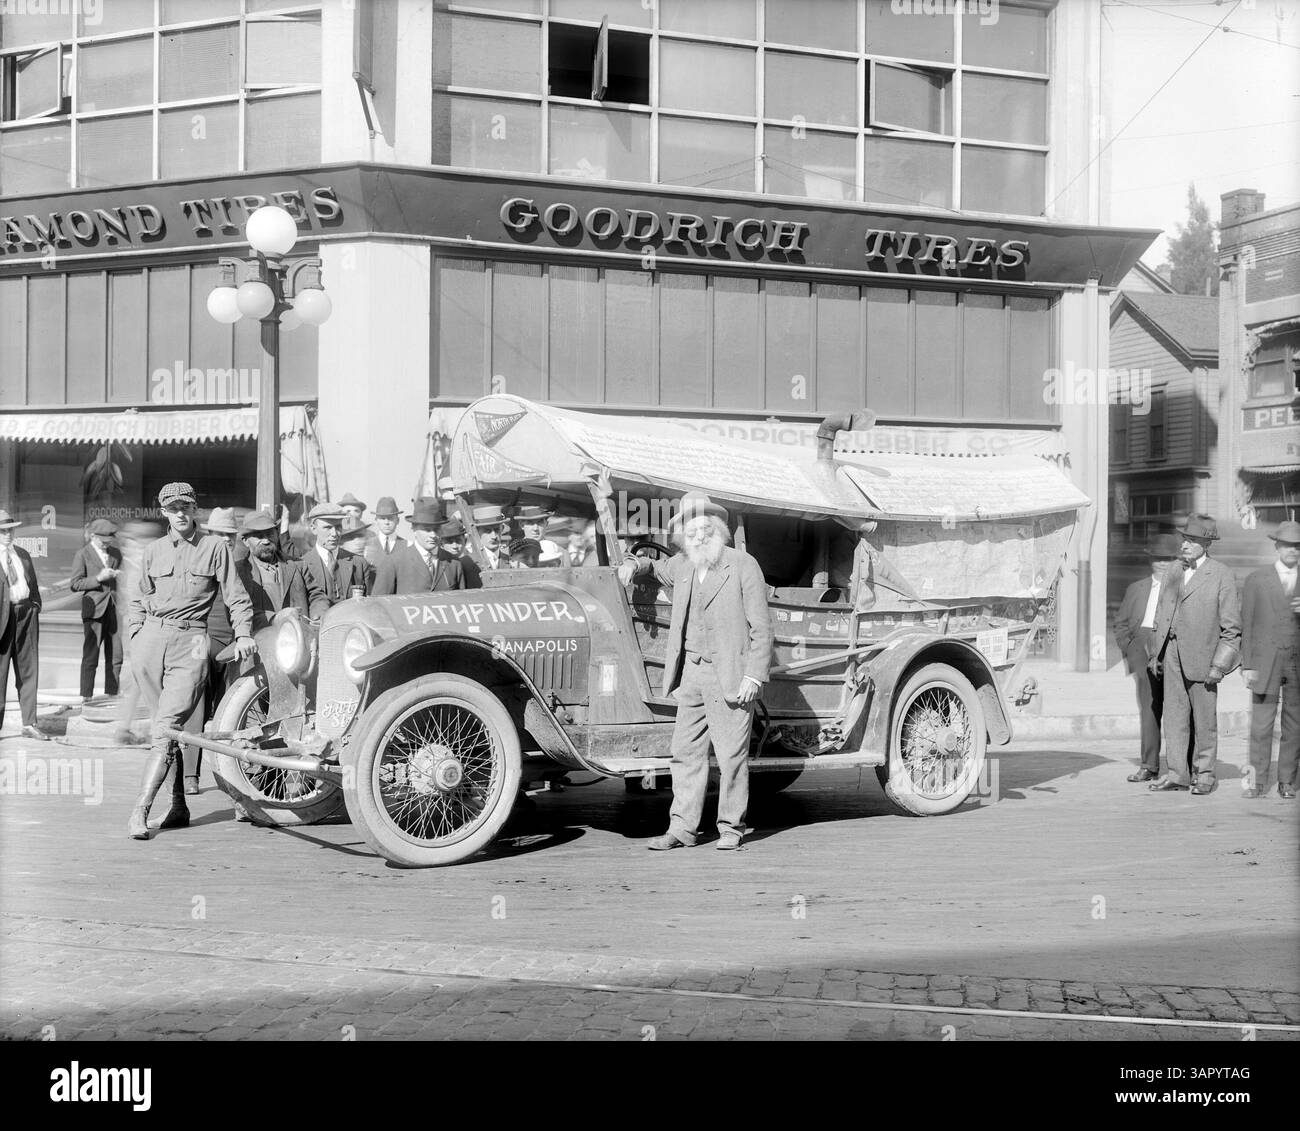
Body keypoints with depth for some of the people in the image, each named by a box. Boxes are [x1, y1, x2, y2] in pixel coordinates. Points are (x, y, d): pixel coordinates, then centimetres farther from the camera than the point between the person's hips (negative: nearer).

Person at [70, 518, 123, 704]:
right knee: (90, 656, -4)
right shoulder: (83, 554, -2)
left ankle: (112, 695, 11)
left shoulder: (115, 553, 14)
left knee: (115, 656, 4)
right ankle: (86, 698, 0)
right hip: (94, 611, -5)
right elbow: (76, 584, -6)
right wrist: (98, 578, -15)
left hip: (113, 609, 5)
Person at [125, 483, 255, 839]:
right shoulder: (154, 551, 15)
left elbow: (236, 596, 5)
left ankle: (140, 810, -15)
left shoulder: (214, 547, 7)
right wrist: (135, 635, 9)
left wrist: (243, 633, -8)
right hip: (151, 639, 3)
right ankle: (179, 807, 12)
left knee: (167, 728, -12)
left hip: (191, 643, -3)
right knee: (168, 727, 5)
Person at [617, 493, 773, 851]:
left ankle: (731, 828, 11)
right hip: (690, 672, 6)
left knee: (731, 754, -1)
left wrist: (754, 676, -14)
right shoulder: (681, 565, 10)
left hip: (730, 675, -6)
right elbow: (657, 568, 35)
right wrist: (634, 563, 12)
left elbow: (761, 627, -7)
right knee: (686, 752, 6)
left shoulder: (743, 566, -6)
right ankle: (682, 828, 12)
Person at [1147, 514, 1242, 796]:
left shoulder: (1221, 575, -5)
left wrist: (1219, 664, -11)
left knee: (1204, 718, 4)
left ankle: (1205, 775, 15)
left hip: (1201, 655, -5)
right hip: (1172, 653, 5)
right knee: (1174, 714, 6)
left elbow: (1232, 626, -6)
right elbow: (1161, 614, 17)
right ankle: (1177, 773, 12)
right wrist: (1154, 653, 13)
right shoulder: (1175, 571, 11)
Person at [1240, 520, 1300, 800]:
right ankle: (1258, 781, 3)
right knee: (1261, 725, -4)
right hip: (1266, 661, -2)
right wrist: (1247, 665, -2)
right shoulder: (1256, 580, 5)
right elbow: (1246, 625, 4)